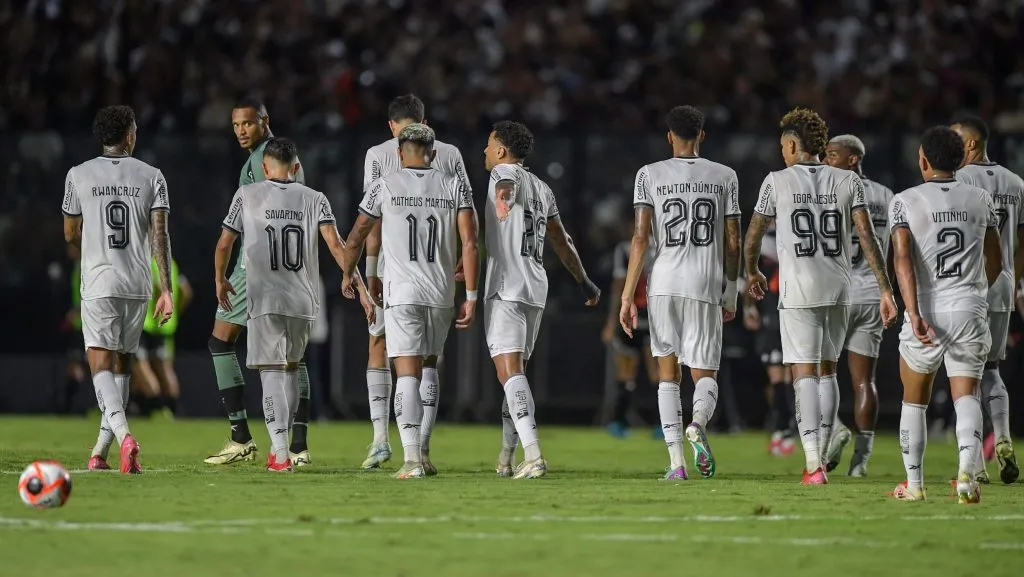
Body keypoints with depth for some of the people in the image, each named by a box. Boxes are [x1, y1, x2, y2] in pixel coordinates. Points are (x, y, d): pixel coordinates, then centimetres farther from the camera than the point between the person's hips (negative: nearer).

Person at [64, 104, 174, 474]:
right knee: (122, 364, 15)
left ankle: (122, 434, -32)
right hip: (138, 285, 2)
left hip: (98, 284, -2)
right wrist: (166, 290, -5)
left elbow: (71, 235, 11)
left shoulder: (79, 175, 1)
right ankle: (101, 450, 19)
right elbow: (160, 235, -5)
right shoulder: (151, 177, 2)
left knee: (101, 363, -7)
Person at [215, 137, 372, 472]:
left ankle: (281, 452, -16)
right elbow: (335, 245, -4)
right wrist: (360, 287, -3)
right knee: (290, 368, 20)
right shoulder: (314, 200, 6)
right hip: (303, 300, 3)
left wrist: (220, 280, 24)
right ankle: (280, 448, 28)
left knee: (272, 372, -2)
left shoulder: (247, 196, 2)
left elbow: (224, 245, 6)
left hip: (264, 299, -3)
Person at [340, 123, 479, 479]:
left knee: (407, 375, -8)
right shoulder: (455, 188, 5)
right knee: (428, 370, 20)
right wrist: (471, 296, 1)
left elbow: (356, 239, 10)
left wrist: (347, 275, 28)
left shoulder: (384, 187, 2)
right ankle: (420, 447, 18)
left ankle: (412, 458, -19)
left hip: (402, 293, -2)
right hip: (442, 293, 2)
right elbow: (469, 243, -2)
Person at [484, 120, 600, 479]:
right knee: (515, 371, 19)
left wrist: (503, 198, -48)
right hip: (536, 289, 8)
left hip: (505, 288, -8)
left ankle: (533, 455, -28)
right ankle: (506, 458, 25)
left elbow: (506, 186, -29)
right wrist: (584, 282, 38)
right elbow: (562, 242, 29)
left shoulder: (504, 172, -2)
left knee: (510, 371, -14)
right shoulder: (541, 188, 21)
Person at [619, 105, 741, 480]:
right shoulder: (724, 177, 6)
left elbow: (641, 237, -4)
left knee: (668, 371, 12)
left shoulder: (650, 175, 2)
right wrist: (731, 292, 19)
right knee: (705, 374, 7)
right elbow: (732, 243, 7)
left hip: (664, 284, 0)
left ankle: (676, 461, 2)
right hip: (706, 285, 0)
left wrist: (627, 296, -2)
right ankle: (698, 424, -27)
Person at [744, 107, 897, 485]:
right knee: (827, 370, 17)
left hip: (799, 290, -3)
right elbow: (866, 236, -3)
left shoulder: (777, 182, -1)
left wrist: (752, 271, 29)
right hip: (839, 288, 3)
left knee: (805, 373, -4)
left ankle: (813, 465, -15)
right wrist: (885, 290, -2)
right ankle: (821, 455, 20)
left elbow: (753, 237, 9)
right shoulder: (847, 182, 5)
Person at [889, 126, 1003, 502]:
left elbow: (903, 258, -16)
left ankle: (914, 484, 20)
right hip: (971, 310, 2)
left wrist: (914, 312, -23)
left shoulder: (905, 202, -3)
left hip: (927, 313, -2)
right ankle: (967, 468, -21)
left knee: (914, 400, 16)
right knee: (966, 396, 4)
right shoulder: (981, 200, 8)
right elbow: (995, 264, 17)